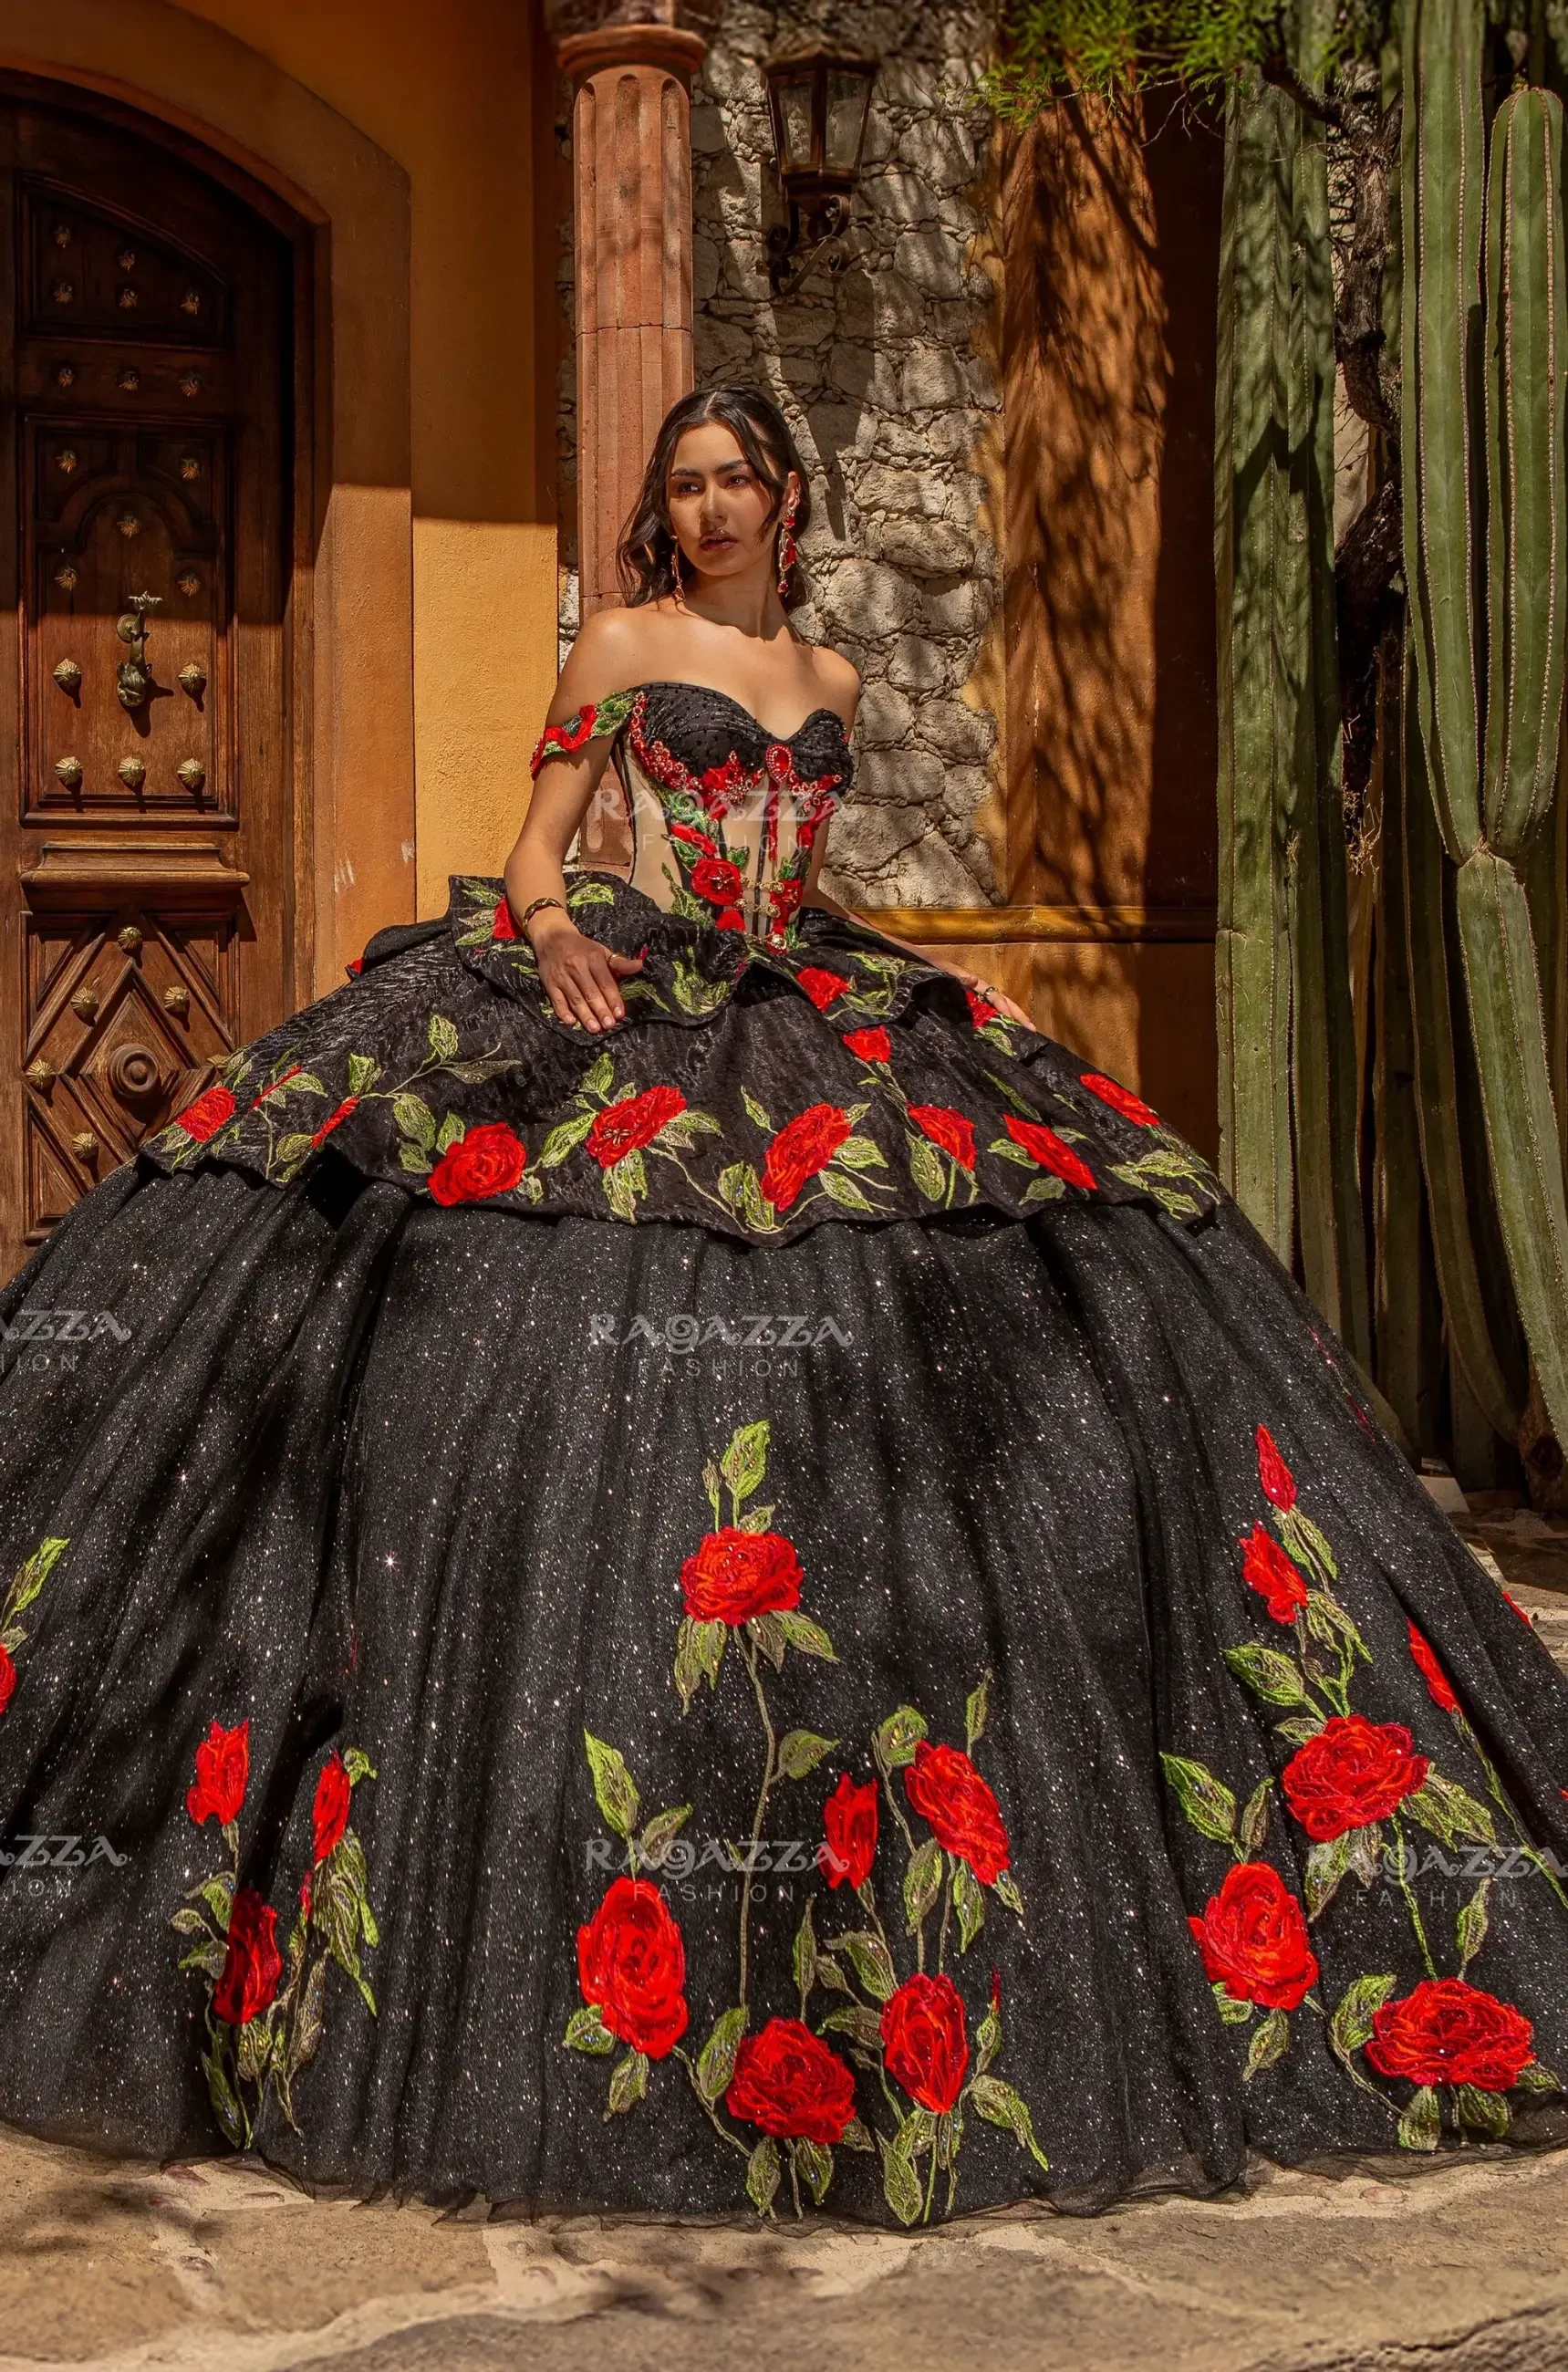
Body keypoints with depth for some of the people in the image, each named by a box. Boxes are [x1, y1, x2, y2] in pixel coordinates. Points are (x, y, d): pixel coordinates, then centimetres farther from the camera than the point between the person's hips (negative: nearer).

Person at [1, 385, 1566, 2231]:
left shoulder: (829, 680, 20)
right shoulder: (621, 645, 7)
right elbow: (539, 841, 4)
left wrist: (954, 987, 17)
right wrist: (551, 931, -17)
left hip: (804, 1031, 5)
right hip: (616, 1017, -4)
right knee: (595, 1385, -19)